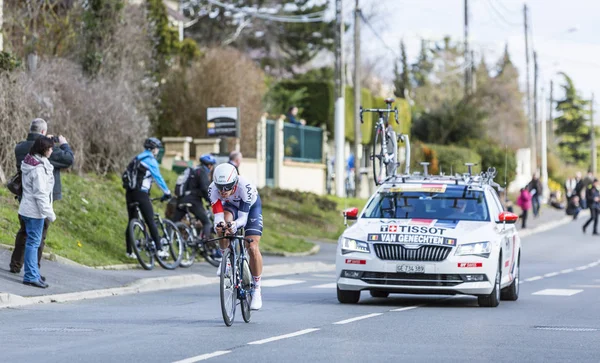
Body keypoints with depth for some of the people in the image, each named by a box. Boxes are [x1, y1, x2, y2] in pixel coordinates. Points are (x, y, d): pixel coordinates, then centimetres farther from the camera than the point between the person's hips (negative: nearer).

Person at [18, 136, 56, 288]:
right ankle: (31, 276, -3)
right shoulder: (39, 169, -21)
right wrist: (49, 213, -17)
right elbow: (40, 194, -22)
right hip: (35, 211, -10)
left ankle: (33, 273, 24)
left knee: (33, 242, 16)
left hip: (28, 208, 10)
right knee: (33, 242, -5)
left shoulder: (29, 162, 9)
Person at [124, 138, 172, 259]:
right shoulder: (150, 160, -6)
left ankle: (129, 251, 10)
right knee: (151, 222, -5)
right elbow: (158, 178, -7)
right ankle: (159, 249, -6)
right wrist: (167, 193, 2)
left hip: (130, 193, 8)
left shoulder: (136, 159, 20)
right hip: (141, 193, -8)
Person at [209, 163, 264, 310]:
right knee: (224, 222, -34)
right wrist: (218, 224, -56)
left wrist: (235, 224, -58)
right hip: (230, 205, 2)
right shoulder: (213, 189, -33)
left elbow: (243, 217, -37)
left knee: (252, 248, -14)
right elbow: (218, 214, -33)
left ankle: (257, 290, -1)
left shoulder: (245, 187, -40)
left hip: (251, 206, -2)